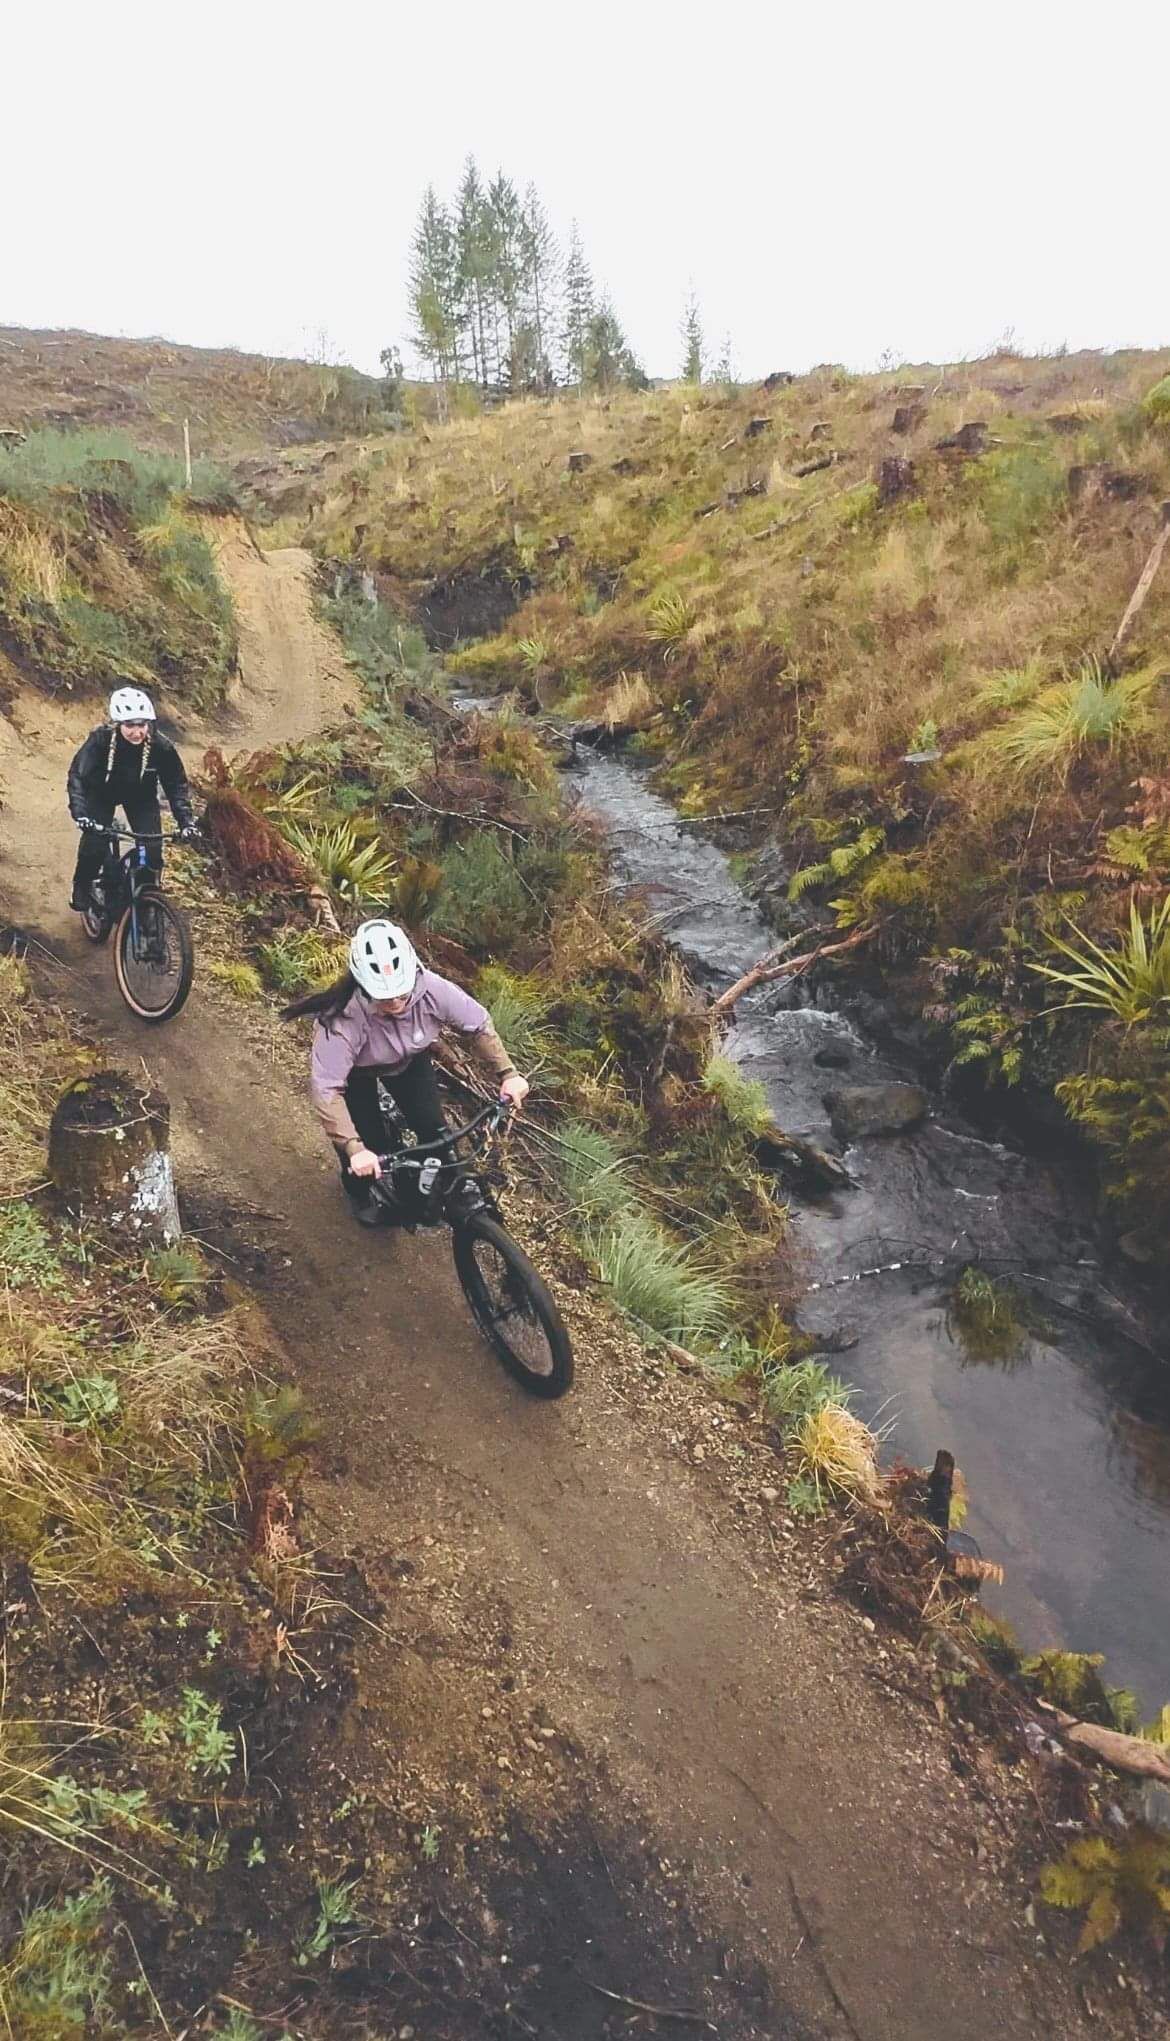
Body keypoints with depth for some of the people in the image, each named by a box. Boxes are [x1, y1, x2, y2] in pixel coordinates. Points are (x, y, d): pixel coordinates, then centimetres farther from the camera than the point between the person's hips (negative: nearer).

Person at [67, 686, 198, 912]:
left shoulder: (161, 746, -30)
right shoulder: (100, 740, -33)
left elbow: (177, 785, -22)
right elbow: (77, 776, -34)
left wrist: (186, 821, -33)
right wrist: (80, 815, -48)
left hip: (141, 797, 1)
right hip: (102, 794, -1)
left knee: (152, 851, -13)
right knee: (93, 844, -13)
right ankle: (81, 890, 16)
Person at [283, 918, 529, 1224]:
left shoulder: (433, 991, -36)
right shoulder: (344, 1018, -43)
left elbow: (479, 1026, -19)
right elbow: (326, 1088, -42)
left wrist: (507, 1074, -24)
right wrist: (354, 1150, -49)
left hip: (410, 1060, 3)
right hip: (357, 1071, -2)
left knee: (434, 1131, -7)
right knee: (369, 1141, -6)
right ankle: (361, 1194, 30)